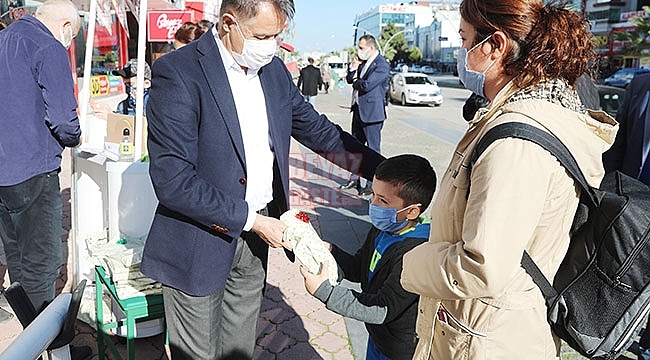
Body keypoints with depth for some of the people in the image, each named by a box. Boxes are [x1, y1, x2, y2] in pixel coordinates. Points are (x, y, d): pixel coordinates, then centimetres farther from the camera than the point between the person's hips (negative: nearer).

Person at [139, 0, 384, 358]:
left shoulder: (274, 69, 2)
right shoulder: (177, 72, -18)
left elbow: (317, 128, 10)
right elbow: (172, 181, -22)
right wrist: (251, 220, -19)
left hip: (254, 240, 6)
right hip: (200, 242, -5)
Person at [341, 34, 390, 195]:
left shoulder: (382, 65, -14)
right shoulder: (363, 61, 13)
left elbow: (366, 85, -23)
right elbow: (350, 79, 15)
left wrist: (356, 82, -3)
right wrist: (354, 66, -1)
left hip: (372, 112, -9)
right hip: (358, 109, 9)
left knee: (373, 149, 0)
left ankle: (373, 184, 8)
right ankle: (355, 179, 26)